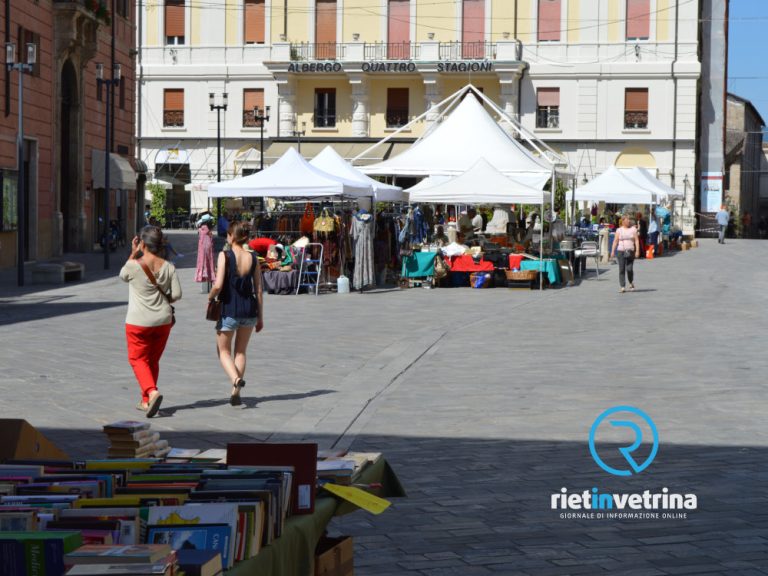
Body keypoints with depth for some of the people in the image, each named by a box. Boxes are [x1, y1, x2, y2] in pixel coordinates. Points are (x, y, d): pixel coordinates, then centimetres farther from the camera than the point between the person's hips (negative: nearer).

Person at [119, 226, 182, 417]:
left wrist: (133, 253, 10)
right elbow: (176, 294, -3)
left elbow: (123, 276, 9)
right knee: (153, 360, 16)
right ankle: (146, 401, 22)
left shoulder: (134, 266, -14)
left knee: (138, 359, 5)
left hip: (139, 322, -4)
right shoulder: (168, 267, -4)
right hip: (163, 320, 4)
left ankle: (152, 392, -18)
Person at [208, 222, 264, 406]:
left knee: (224, 351, 12)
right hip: (249, 309, 4)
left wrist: (210, 297, 3)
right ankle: (236, 393, 15)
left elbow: (218, 286, -19)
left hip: (229, 309, -4)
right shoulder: (253, 258, 1)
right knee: (241, 352, 18)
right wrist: (260, 317, 12)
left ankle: (236, 379, -16)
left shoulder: (225, 256, -11)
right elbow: (259, 290, 4)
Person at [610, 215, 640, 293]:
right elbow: (615, 241, 5)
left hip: (630, 251, 0)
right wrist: (612, 251, -3)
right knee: (621, 269, -2)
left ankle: (631, 283, 18)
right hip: (621, 251, 1)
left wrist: (637, 250, -6)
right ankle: (622, 287, 2)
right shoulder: (619, 230, 7)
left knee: (629, 269, -9)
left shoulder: (633, 229, 7)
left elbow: (636, 240, 3)